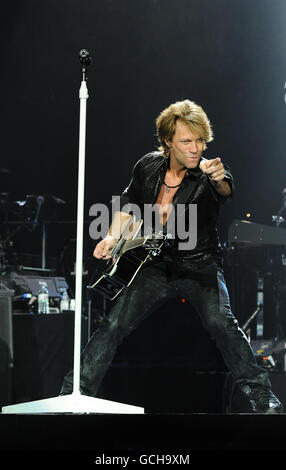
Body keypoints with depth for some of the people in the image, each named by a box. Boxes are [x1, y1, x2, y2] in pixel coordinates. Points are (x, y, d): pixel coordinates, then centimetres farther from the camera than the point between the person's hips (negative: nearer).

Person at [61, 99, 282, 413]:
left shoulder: (209, 175, -15)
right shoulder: (148, 167, -3)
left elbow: (225, 190, -40)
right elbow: (128, 206, 14)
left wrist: (218, 178, -63)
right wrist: (112, 238, -2)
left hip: (201, 265, -3)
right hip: (158, 264, 3)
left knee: (220, 322, -27)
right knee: (114, 324, -7)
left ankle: (262, 399, -16)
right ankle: (74, 393, 6)